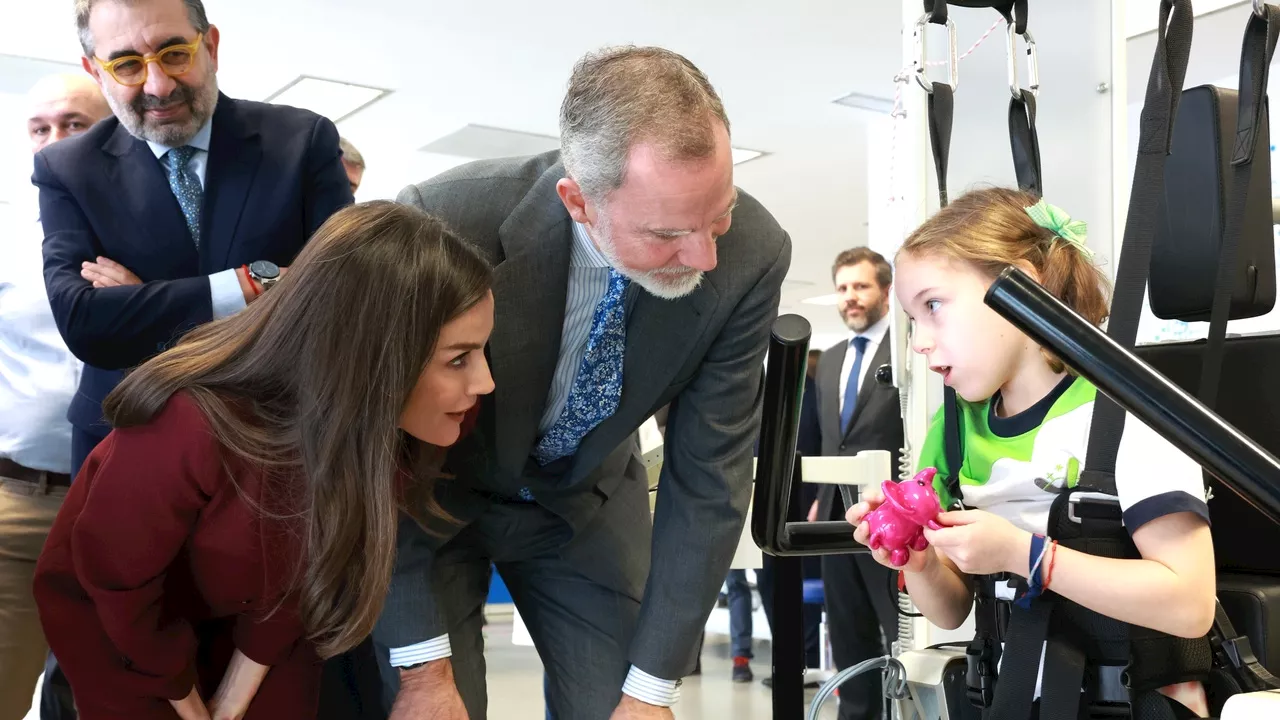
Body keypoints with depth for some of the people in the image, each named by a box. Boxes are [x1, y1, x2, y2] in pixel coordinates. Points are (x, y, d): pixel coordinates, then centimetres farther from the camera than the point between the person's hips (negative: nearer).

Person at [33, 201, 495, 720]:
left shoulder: (399, 429, -24)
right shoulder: (192, 427, -39)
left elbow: (314, 566, -9)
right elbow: (116, 578, -21)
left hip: (237, 602, 4)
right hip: (108, 609, -3)